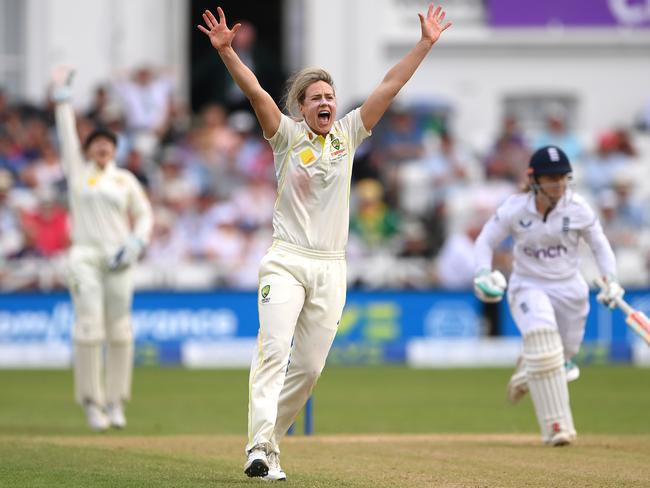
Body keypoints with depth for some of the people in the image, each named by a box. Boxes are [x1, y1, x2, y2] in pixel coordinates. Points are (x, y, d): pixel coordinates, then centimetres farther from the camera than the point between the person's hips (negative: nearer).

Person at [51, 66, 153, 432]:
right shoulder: (78, 171, 10)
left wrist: (137, 243, -3)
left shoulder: (125, 179, 12)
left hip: (119, 260, 1)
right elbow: (67, 133, 7)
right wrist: (62, 96, 3)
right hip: (85, 256, -1)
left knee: (120, 331, 0)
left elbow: (144, 214, 14)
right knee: (89, 327, -11)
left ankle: (116, 402, 9)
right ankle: (93, 403, -8)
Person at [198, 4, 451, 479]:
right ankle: (260, 448, -27)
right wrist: (226, 51, -28)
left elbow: (389, 87, 7)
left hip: (331, 268, 4)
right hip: (286, 261, -4)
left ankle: (271, 437, 17)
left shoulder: (347, 134, 10)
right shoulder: (288, 136, 1)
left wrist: (426, 44, 3)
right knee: (274, 348, -19)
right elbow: (255, 91, -13)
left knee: (310, 365, 4)